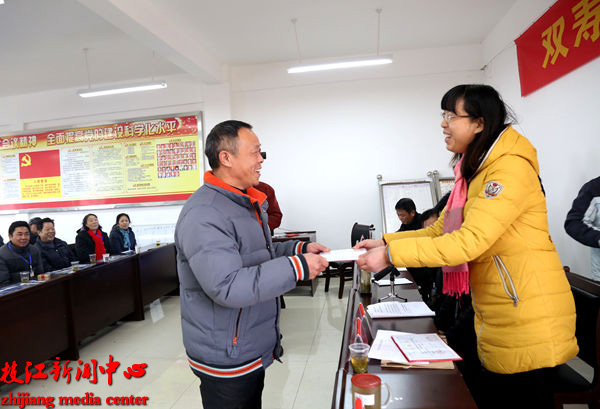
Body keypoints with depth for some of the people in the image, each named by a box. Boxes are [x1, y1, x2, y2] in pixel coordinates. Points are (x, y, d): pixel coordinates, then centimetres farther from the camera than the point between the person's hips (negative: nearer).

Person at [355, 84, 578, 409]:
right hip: (496, 319, 9)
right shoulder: (474, 172, 12)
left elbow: (470, 241, -27)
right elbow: (439, 230, 9)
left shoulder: (511, 168, -18)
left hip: (529, 319, -9)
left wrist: (391, 255, -26)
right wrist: (385, 242, -1)